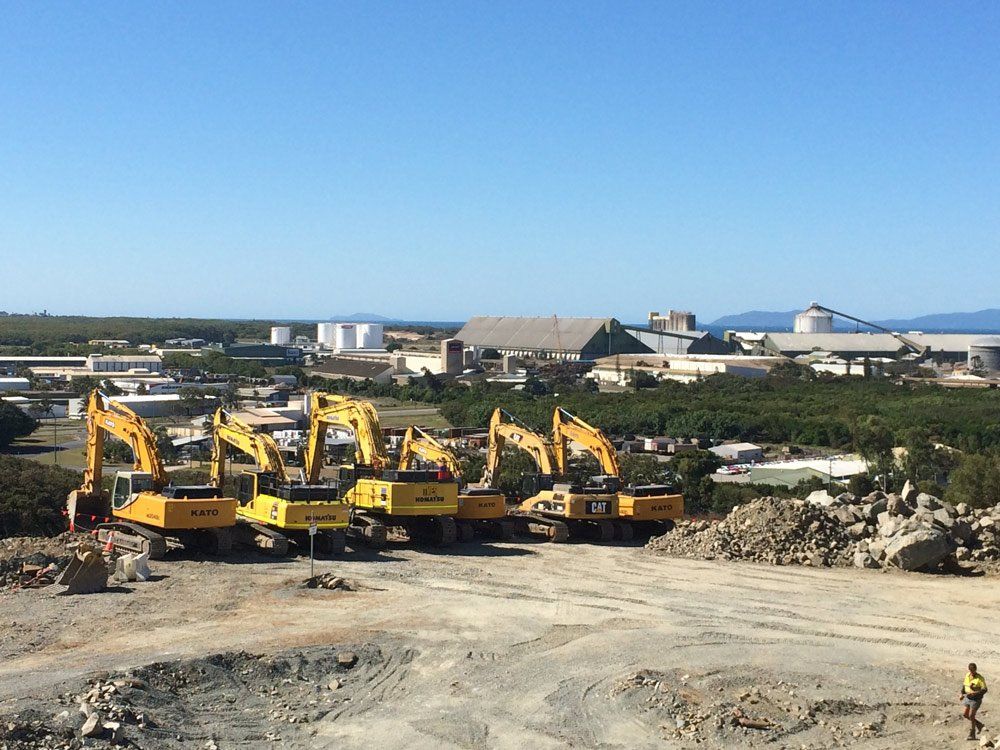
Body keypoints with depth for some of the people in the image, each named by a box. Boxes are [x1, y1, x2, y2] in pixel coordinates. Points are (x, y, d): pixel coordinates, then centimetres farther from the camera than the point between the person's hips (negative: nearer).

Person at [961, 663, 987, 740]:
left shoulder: (980, 678, -20)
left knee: (971, 716, -6)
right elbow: (964, 684, 16)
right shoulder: (967, 675, 0)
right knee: (965, 715, 9)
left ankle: (972, 735, 7)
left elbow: (984, 690, -23)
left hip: (976, 699, -7)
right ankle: (978, 724, 32)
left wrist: (974, 693, -34)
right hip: (967, 698, 7)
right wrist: (962, 694, 4)